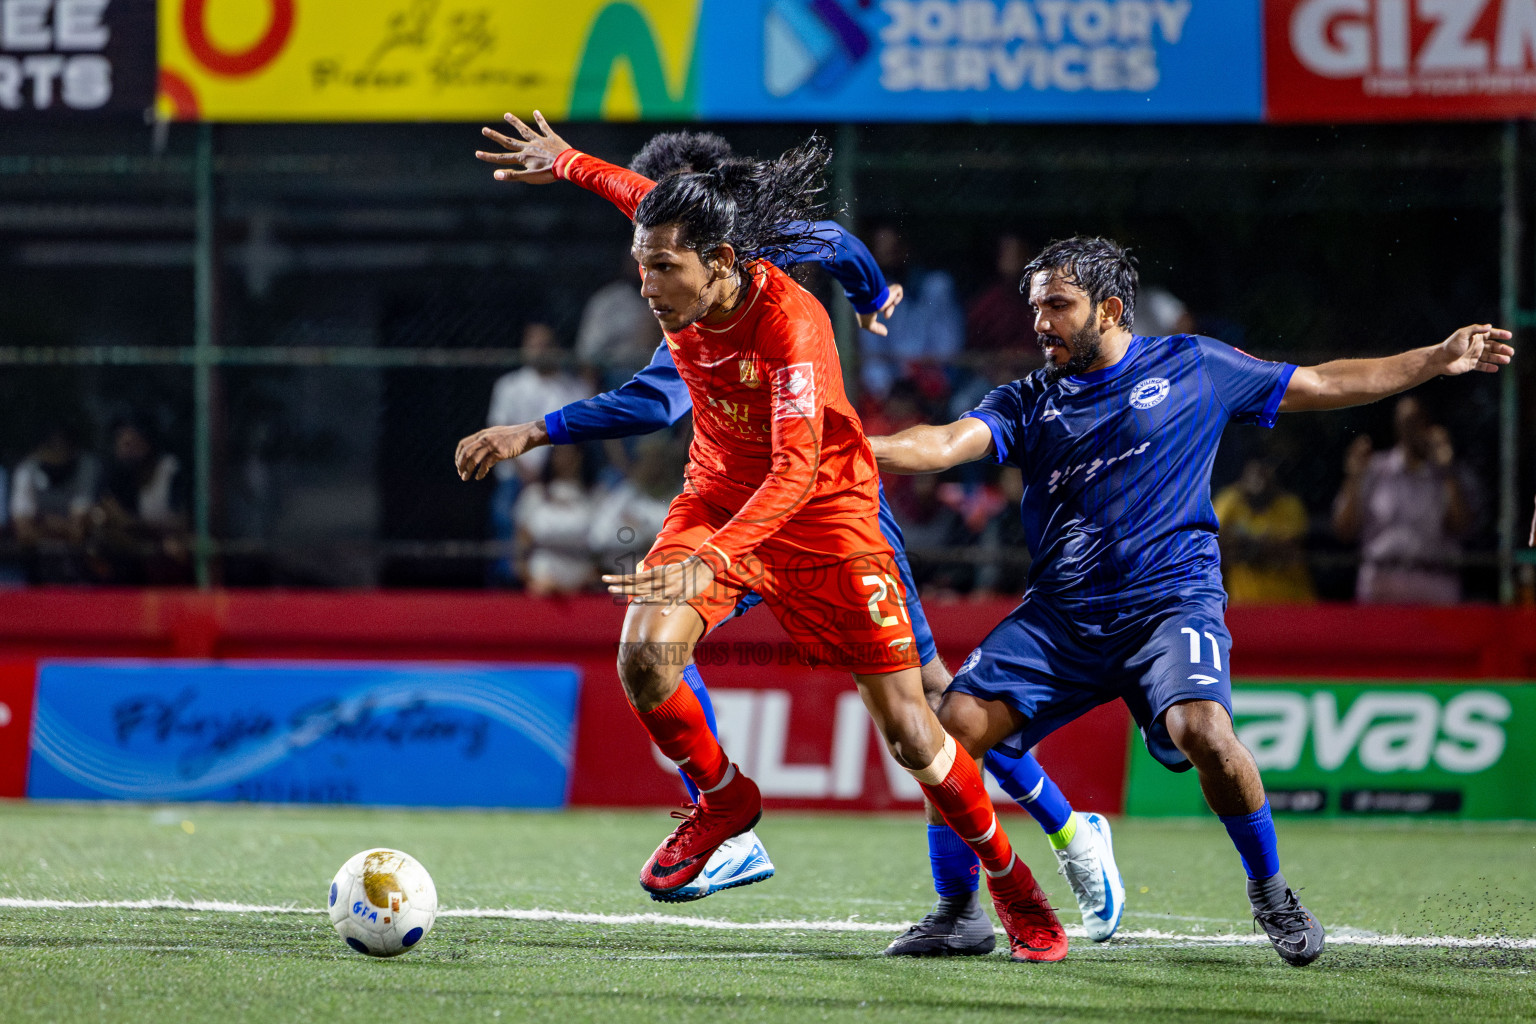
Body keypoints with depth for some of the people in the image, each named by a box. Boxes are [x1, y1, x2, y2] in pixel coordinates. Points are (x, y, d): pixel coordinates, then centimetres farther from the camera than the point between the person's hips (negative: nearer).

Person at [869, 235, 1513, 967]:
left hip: (1169, 603, -3)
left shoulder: (1193, 368, 6)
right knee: (954, 724, -15)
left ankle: (1270, 892, -5)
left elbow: (1321, 386, 14)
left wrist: (1439, 360, 13)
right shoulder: (1029, 402, 11)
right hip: (1058, 615, 3)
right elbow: (948, 443, -6)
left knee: (1201, 729, -30)